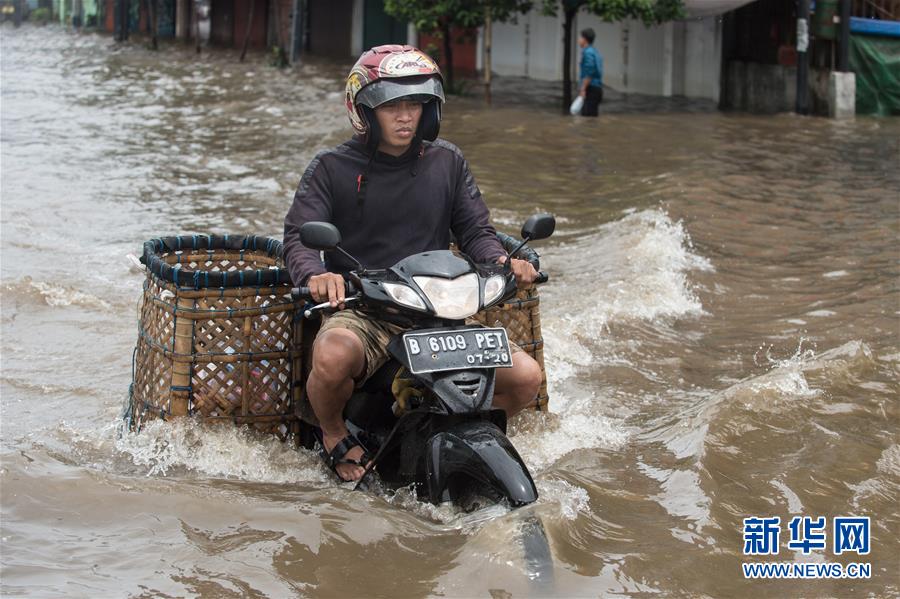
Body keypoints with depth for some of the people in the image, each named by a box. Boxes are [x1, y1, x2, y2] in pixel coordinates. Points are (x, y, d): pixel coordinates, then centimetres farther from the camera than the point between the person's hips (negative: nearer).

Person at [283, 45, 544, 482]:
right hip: (359, 311, -3)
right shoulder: (332, 169, 2)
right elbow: (298, 236, -8)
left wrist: (502, 260, -13)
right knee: (333, 359, -39)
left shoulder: (447, 162, 12)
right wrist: (315, 274, -32)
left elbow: (474, 229, 10)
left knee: (526, 377, -15)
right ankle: (334, 435, -3)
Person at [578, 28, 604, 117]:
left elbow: (589, 74, -20)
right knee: (592, 116, 11)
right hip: (597, 88, 10)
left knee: (587, 116, -13)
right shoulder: (595, 52, 18)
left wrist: (582, 89, -20)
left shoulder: (588, 53, -12)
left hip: (590, 89, -10)